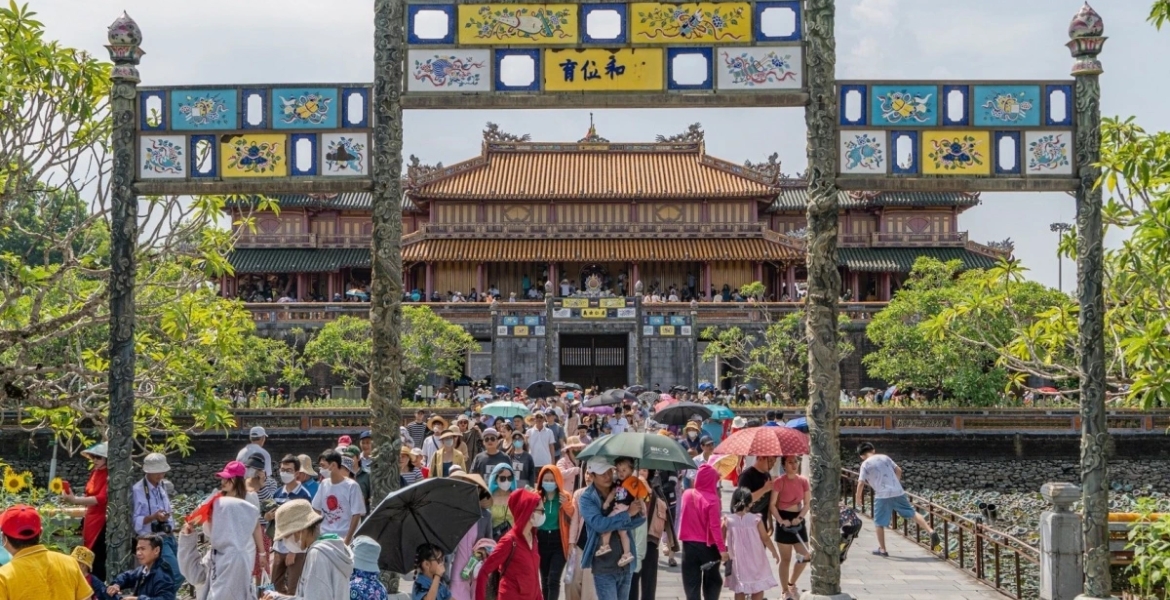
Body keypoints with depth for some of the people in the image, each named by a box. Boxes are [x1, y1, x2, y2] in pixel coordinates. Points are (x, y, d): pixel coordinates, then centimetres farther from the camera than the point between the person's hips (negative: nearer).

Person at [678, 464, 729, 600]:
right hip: (708, 546, -3)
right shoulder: (712, 499, -16)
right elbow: (715, 527, -19)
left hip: (689, 545, 3)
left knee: (691, 583, 7)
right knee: (712, 581, 14)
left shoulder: (687, 494, -1)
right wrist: (722, 549, -17)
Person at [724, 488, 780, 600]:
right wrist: (774, 552, 12)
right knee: (758, 589, 12)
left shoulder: (728, 520, -9)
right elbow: (765, 539, -5)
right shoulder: (756, 519, -13)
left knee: (739, 591, 13)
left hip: (738, 561, 1)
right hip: (755, 561, -1)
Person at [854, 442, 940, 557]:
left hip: (882, 496, -4)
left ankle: (882, 549, 11)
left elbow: (861, 483, -8)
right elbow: (898, 470, 15)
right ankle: (931, 531, 2)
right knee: (912, 513, 14)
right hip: (898, 492, 4)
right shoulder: (884, 457, 11)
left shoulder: (865, 464, -2)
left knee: (879, 523, 9)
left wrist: (858, 497, 5)